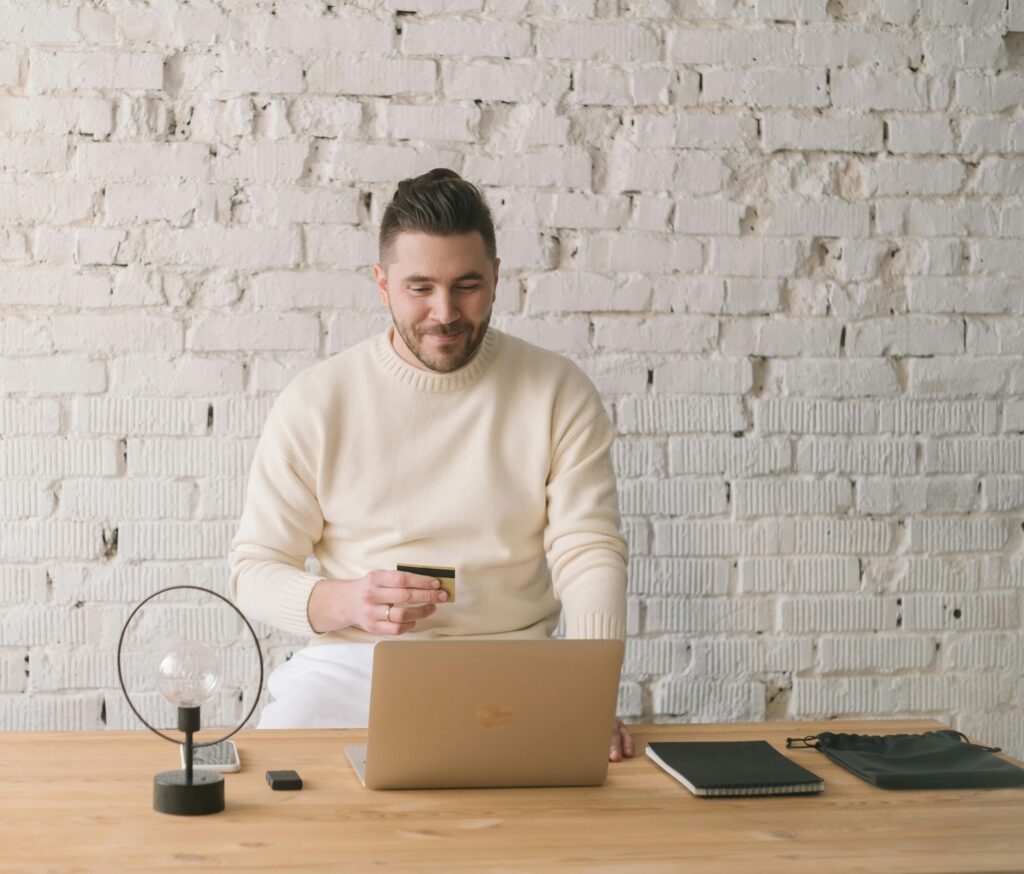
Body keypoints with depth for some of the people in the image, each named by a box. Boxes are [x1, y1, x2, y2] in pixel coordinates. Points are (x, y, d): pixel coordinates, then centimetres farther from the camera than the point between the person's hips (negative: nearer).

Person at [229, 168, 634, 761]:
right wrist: (347, 601, -22)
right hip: (353, 663, 1)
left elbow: (590, 555, -5)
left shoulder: (559, 394, 2)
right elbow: (255, 570, 1)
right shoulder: (316, 401, 1)